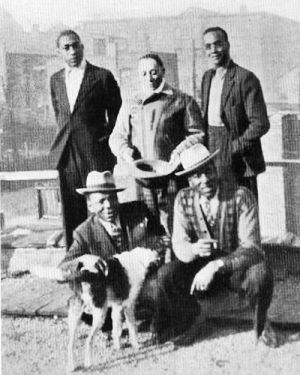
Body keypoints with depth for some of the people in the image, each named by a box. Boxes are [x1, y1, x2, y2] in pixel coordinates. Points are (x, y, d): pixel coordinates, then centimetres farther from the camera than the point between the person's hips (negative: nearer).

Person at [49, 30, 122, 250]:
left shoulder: (102, 76, -1)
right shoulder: (56, 79, 14)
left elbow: (116, 112, 4)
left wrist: (108, 136, 1)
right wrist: (66, 134, 16)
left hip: (95, 152, -4)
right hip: (66, 154, 4)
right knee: (72, 212, 7)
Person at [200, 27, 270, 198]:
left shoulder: (245, 78, -11)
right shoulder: (207, 77, 13)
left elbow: (261, 124, -15)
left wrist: (232, 148, -17)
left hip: (238, 164, -6)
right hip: (212, 161, 7)